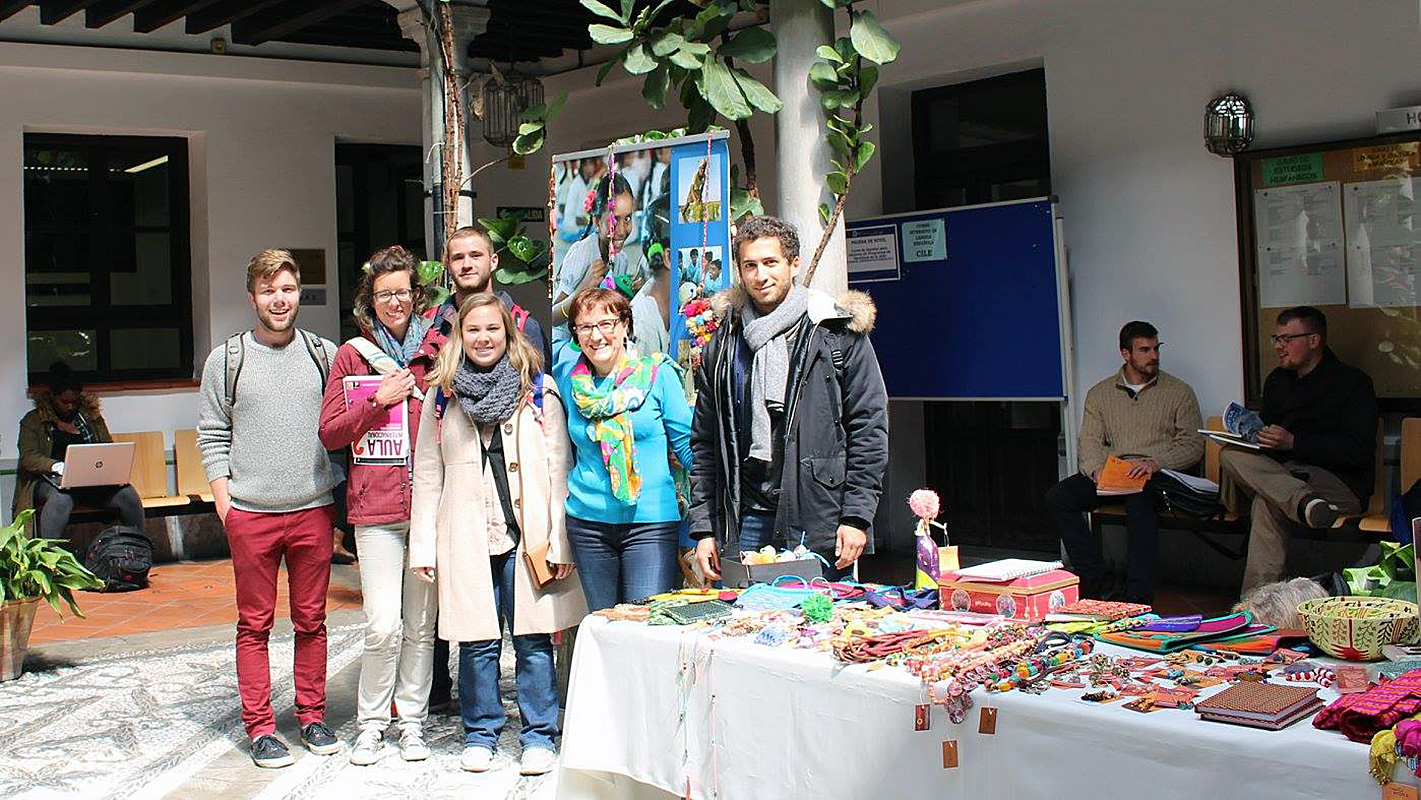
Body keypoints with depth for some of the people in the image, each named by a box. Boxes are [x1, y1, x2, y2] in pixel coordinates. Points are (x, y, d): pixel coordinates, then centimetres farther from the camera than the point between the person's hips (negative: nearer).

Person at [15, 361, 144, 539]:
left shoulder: (92, 417, 20)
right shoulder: (33, 421, 9)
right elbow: (28, 458, -5)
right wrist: (58, 467, -24)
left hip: (93, 481, 3)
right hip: (51, 481, -3)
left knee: (128, 495, -26)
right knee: (61, 498, -40)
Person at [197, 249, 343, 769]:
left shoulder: (325, 355, 8)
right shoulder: (226, 360, 5)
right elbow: (212, 437, 4)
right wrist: (224, 504, -4)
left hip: (313, 510, 1)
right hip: (249, 513, -1)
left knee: (311, 621, 7)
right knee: (254, 625, 3)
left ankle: (312, 716, 18)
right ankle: (259, 728, 10)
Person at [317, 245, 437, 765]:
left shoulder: (435, 352, 9)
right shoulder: (352, 355, 5)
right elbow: (330, 433, 2)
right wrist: (378, 399, -8)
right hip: (377, 507, -2)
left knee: (421, 623, 7)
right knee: (383, 625, -7)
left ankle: (413, 721, 21)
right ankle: (371, 724, 11)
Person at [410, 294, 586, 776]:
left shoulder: (538, 391, 4)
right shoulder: (442, 397, 9)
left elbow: (558, 469, 2)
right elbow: (427, 475, 11)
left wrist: (559, 540, -3)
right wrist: (422, 545, 6)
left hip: (528, 535, -1)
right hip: (467, 538, 1)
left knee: (534, 640, 3)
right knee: (477, 642, 5)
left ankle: (538, 736, 16)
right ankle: (480, 733, 22)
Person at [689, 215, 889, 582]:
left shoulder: (838, 332, 1)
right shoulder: (724, 343, 12)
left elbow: (869, 427, -2)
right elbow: (705, 441, 13)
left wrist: (856, 517, -9)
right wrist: (703, 528, 6)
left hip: (818, 524, -3)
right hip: (745, 520, 3)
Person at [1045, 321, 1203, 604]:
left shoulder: (1179, 392, 9)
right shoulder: (1100, 394, 15)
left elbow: (1193, 445, 2)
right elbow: (1089, 441, 7)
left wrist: (1156, 463, -16)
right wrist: (1098, 470, -15)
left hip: (1158, 476, -3)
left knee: (1140, 503, -38)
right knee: (1057, 497, -21)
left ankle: (1138, 600, -36)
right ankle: (1096, 584, -20)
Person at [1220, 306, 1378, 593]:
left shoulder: (1353, 383, -1)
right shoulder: (1277, 380, 23)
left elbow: (1359, 451, -13)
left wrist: (1294, 442, -21)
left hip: (1342, 484, -6)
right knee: (1231, 456, -27)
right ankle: (1304, 502, -50)